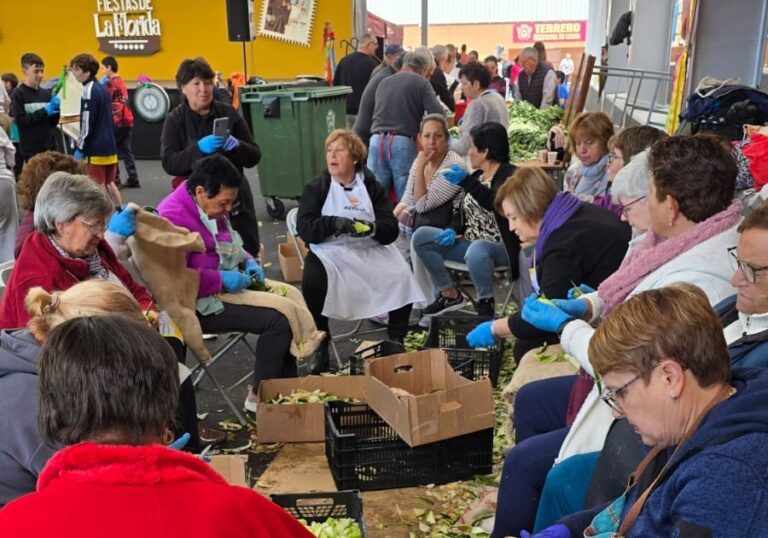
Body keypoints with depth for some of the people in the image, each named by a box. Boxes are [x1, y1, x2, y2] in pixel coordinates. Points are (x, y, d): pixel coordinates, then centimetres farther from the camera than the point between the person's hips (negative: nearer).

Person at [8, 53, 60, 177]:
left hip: (48, 148, 5)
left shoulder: (46, 93, 8)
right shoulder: (18, 94, -5)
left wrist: (55, 110, -9)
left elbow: (53, 123, 10)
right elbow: (20, 121, -14)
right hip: (29, 150, -4)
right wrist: (44, 111, -15)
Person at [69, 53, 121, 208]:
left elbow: (87, 123, -17)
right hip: (109, 146, 8)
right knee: (109, 184, 16)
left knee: (98, 187, 0)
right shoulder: (101, 88, 13)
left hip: (96, 149, -8)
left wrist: (80, 148, -11)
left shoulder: (89, 91, -14)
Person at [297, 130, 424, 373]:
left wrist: (372, 228, -22)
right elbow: (304, 227, -5)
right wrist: (334, 223, -23)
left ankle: (396, 340, -1)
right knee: (313, 281, -32)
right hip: (330, 251, -1)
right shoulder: (316, 186, 7)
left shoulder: (372, 186, 10)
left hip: (370, 250, 2)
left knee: (401, 276, -23)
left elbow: (391, 228, 1)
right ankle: (320, 346, -12)